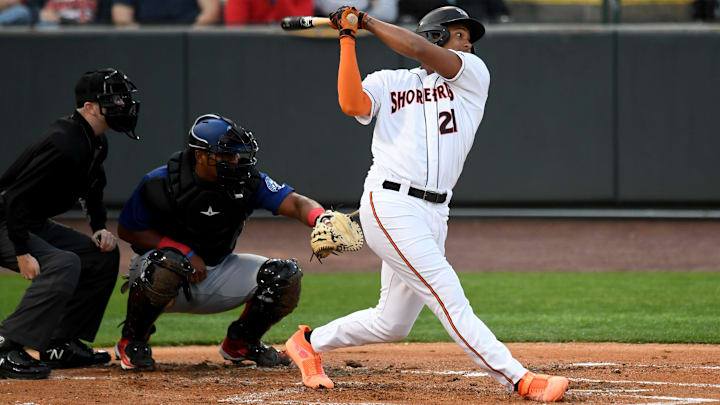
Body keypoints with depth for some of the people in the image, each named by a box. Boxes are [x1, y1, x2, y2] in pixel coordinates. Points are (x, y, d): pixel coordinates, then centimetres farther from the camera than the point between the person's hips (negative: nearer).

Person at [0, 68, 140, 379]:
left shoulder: (96, 143, 6)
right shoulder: (64, 144, -27)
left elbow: (92, 190, 25)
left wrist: (100, 228, 8)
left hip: (36, 225, 11)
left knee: (103, 255, 10)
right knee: (64, 264, -31)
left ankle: (60, 346, 11)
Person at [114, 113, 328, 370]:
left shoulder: (248, 182, -11)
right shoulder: (161, 183, -19)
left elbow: (295, 203, -21)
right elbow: (127, 231, -10)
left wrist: (321, 220, -47)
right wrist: (184, 252, -21)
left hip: (218, 274, 4)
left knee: (286, 277, -14)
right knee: (168, 263, -41)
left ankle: (241, 342, 13)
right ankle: (132, 341, -14)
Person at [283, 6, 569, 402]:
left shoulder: (472, 75, 12)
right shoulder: (387, 83, 8)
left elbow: (419, 50, -5)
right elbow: (352, 103, -13)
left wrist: (368, 21, 2)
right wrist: (348, 40, -9)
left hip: (434, 214, 5)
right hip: (390, 206, -5)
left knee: (391, 324, 10)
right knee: (449, 298, -15)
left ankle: (310, 342, 31)